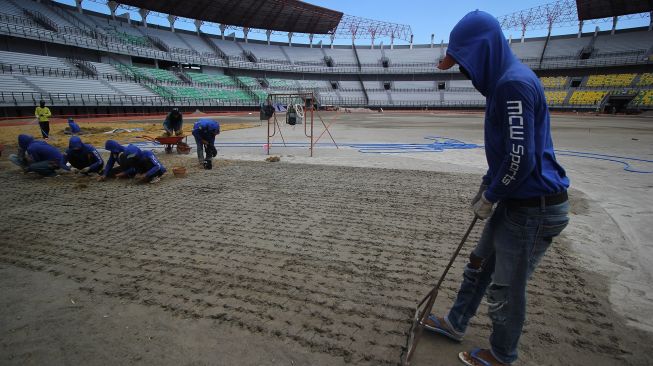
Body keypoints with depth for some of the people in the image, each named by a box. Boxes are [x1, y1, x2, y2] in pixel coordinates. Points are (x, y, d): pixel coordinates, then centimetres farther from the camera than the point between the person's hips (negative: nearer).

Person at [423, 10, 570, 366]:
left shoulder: (513, 83, -21)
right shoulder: (504, 81, 10)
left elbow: (521, 158, -26)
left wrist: (489, 197, -11)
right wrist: (486, 187, 14)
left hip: (534, 208, -10)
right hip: (517, 200, 10)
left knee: (506, 288, 8)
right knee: (480, 265, 22)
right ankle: (455, 323, 42)